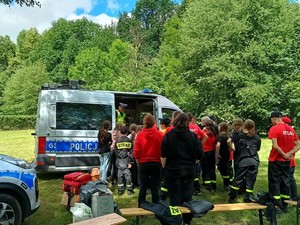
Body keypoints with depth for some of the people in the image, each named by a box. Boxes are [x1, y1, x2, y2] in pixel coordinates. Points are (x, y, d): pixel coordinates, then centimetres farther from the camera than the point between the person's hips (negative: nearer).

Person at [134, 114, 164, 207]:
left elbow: (136, 152, -7)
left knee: (142, 188, 12)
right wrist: (159, 159, 10)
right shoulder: (160, 134, -10)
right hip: (156, 164, -1)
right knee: (155, 188, 9)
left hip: (143, 164, 1)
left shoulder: (140, 135, -8)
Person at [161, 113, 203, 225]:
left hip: (172, 170, -2)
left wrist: (164, 167, 5)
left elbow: (164, 156, -10)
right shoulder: (193, 135, -3)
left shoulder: (168, 135, -9)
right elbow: (199, 155, -3)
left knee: (175, 199, 5)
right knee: (187, 198, 13)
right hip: (189, 171, 2)